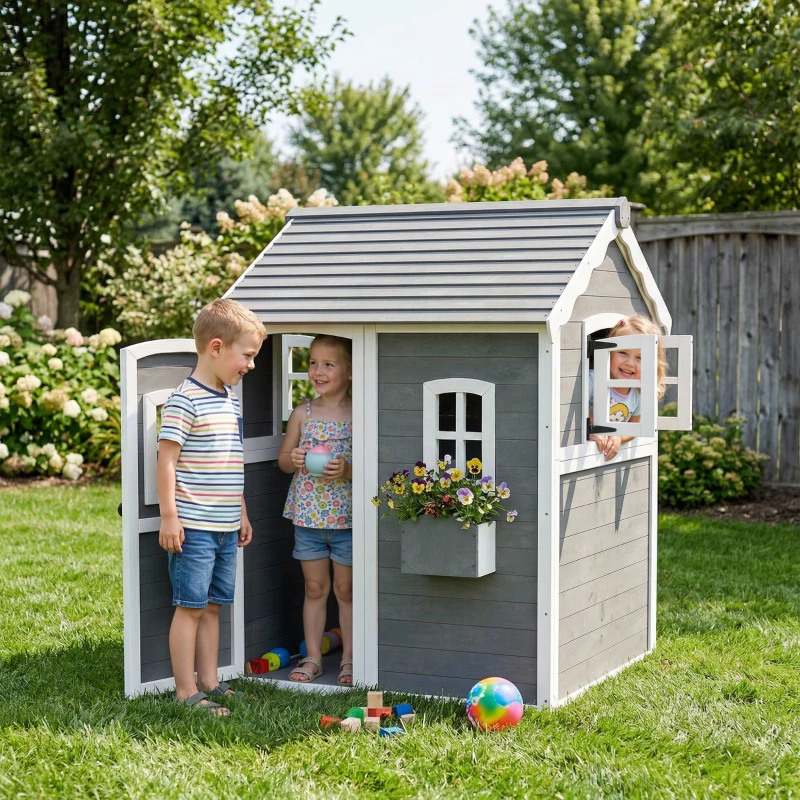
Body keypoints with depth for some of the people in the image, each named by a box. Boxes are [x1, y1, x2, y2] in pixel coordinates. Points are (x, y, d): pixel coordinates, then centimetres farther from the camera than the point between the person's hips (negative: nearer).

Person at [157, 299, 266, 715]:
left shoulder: (230, 399, 14)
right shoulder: (185, 400, -13)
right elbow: (167, 460, -15)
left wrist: (242, 514, 23)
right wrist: (169, 517, -17)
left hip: (225, 528, 8)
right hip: (194, 527, -8)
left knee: (213, 605, 13)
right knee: (190, 606, -2)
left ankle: (209, 684, 21)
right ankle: (186, 692, 3)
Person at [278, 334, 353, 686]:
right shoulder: (303, 413, 4)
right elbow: (282, 458, 11)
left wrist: (347, 468, -23)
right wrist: (293, 460, -11)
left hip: (345, 517, -3)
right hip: (307, 516, 3)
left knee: (346, 590, 6)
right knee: (314, 588, 12)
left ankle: (349, 658, 17)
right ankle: (313, 657, 20)